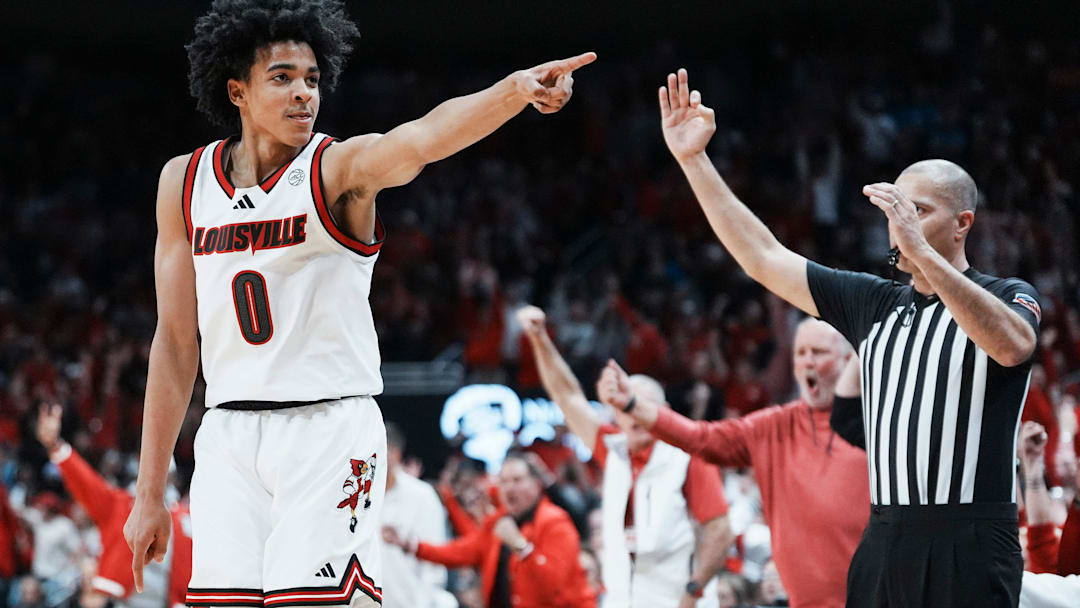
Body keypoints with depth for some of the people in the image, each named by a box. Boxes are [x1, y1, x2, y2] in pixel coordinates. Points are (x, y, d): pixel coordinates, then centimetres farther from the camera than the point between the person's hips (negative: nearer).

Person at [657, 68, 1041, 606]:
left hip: (970, 547, -5)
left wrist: (921, 252, -30)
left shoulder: (1010, 297, 0)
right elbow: (762, 258, 15)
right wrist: (692, 160, 8)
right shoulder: (872, 303, 15)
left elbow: (1011, 345, -23)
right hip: (884, 540, 5)